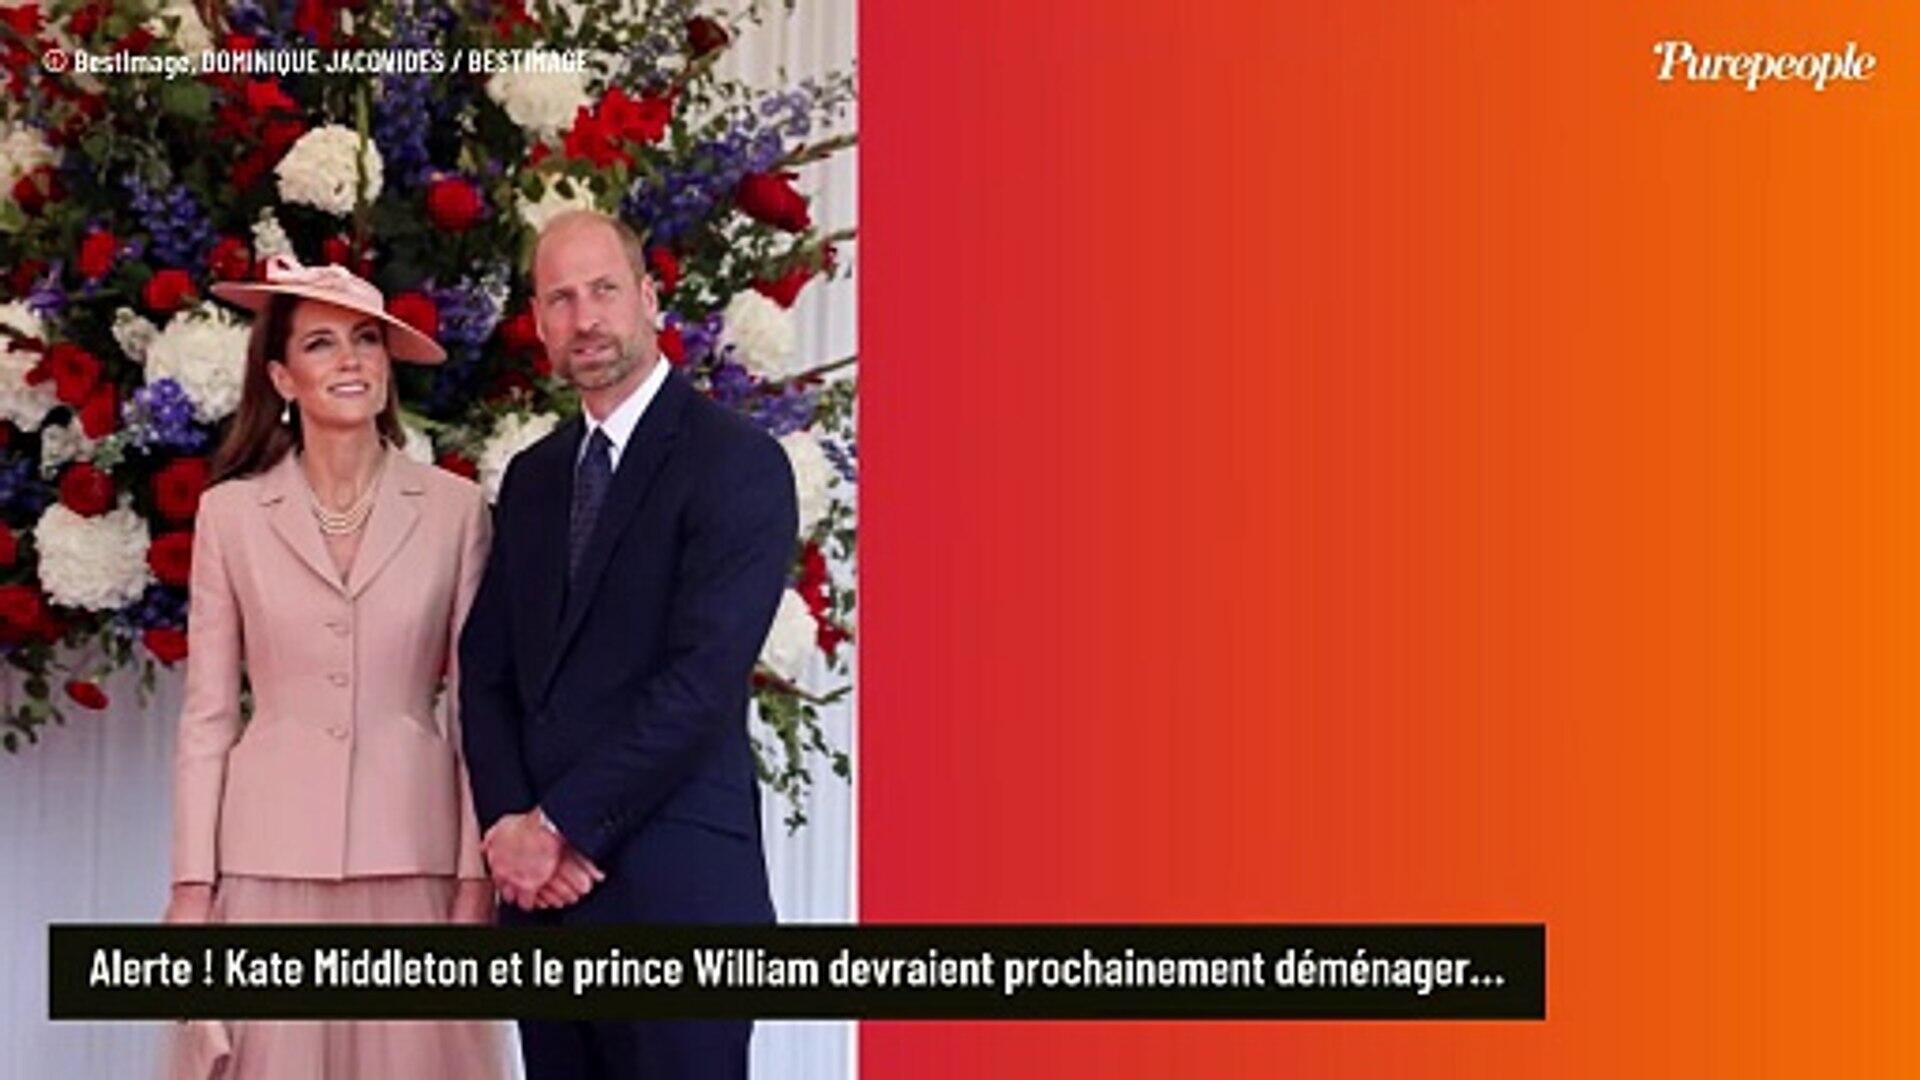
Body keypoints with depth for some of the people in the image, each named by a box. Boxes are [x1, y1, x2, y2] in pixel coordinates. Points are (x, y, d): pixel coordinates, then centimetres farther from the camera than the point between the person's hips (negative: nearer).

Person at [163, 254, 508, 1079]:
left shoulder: (455, 508, 2)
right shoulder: (231, 512, 3)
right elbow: (207, 714, 5)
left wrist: (477, 873, -2)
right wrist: (192, 880, -1)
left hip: (414, 849, 0)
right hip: (272, 853, 0)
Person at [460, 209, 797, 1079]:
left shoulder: (737, 462, -5)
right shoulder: (532, 477, 16)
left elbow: (703, 676, -14)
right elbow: (486, 670, 11)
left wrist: (559, 827, -12)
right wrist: (508, 825, -6)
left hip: (675, 884, -6)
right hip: (544, 885, 6)